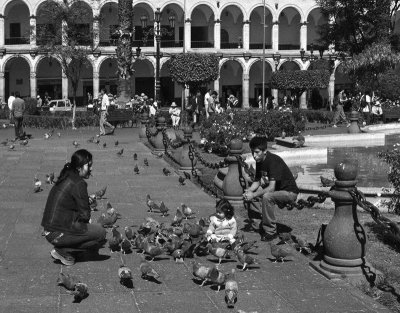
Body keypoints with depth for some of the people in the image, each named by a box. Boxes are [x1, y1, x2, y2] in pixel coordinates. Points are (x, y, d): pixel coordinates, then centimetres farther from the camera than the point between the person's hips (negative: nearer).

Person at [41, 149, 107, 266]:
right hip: (58, 233, -9)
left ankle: (62, 249, 11)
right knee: (100, 232, -6)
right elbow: (84, 215, -13)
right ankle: (62, 251, -5)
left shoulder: (66, 177, 11)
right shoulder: (78, 184, -16)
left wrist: (87, 199, 8)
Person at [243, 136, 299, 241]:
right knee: (249, 193, 2)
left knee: (267, 197, -34)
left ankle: (270, 231, -21)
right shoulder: (259, 161, 0)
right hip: (275, 190, 9)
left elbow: (271, 188, -32)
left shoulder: (273, 161, -27)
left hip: (289, 192, -9)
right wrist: (249, 190, -14)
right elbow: (257, 181, 6)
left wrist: (253, 195, -31)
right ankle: (256, 224, 11)